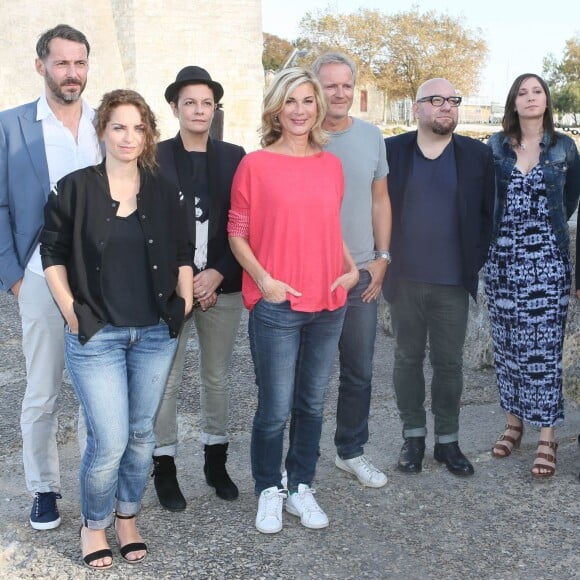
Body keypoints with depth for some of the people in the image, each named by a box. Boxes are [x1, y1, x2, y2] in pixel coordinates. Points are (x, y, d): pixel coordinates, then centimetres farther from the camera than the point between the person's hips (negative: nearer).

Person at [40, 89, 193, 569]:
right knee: (109, 441, -6)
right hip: (96, 334, -3)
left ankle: (127, 518, 33)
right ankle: (93, 525, 21)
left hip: (156, 333, 3)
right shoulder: (75, 188, -4)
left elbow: (183, 253, 12)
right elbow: (53, 252, 0)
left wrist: (185, 301, 3)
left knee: (141, 433, 12)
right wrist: (70, 311, -6)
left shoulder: (163, 192, 4)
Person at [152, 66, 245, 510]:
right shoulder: (156, 157, 0)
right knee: (167, 381, 2)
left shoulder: (234, 157, 6)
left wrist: (219, 274, -8)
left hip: (223, 285, 2)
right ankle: (165, 468, 16)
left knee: (218, 377, 12)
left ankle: (216, 461, 27)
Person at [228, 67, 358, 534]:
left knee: (312, 404, 13)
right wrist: (264, 280, -13)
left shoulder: (331, 165, 9)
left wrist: (352, 269, 5)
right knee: (276, 408, 1)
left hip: (328, 304, 4)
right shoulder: (256, 164, -4)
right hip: (276, 305, -4)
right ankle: (269, 491, 22)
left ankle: (301, 487, 29)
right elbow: (237, 232, -2)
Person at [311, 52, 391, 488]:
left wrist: (382, 257, 4)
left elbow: (380, 199, 11)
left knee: (359, 371, 12)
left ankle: (351, 451, 29)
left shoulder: (371, 137, 5)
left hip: (362, 273, 4)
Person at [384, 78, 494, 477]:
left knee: (449, 362, 8)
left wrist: (479, 261, -2)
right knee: (408, 358, 10)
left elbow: (488, 213, 5)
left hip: (454, 282, 0)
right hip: (404, 279, 0)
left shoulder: (478, 155, 3)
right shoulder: (391, 151, 1)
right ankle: (413, 436, 23)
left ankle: (448, 440, 21)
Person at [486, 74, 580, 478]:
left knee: (544, 346, -4)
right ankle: (513, 422, 21)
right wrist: (509, 229, 12)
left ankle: (547, 437, 3)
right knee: (507, 343, 7)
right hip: (503, 258, 2)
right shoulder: (496, 146, 4)